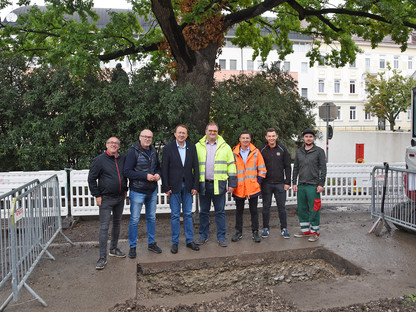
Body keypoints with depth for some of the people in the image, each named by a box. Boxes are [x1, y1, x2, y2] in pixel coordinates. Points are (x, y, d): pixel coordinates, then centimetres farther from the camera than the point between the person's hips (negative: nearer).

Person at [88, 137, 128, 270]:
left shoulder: (123, 159, 6)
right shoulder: (99, 160, -9)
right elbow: (91, 179, -6)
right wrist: (97, 195, -9)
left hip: (120, 198, 6)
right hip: (106, 199, -5)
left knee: (117, 223, 16)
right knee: (104, 227, -5)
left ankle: (114, 249, 32)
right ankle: (103, 257, 2)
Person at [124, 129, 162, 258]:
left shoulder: (153, 151, 7)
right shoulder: (133, 151, -12)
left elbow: (158, 166, 19)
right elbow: (127, 172, -16)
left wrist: (158, 174, -4)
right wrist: (145, 176, -22)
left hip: (152, 191, 6)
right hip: (137, 191, -6)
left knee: (151, 218, 15)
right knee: (134, 220, 2)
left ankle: (151, 243, 30)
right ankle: (132, 247, 16)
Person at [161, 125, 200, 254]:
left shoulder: (192, 148, 5)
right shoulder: (168, 148, -2)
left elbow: (196, 168, 5)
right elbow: (164, 169, -3)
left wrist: (195, 186, -1)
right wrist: (166, 187, -8)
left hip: (188, 186, 2)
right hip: (174, 186, -2)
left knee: (188, 214, 9)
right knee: (175, 215, 4)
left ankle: (190, 241, 20)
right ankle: (175, 242, 16)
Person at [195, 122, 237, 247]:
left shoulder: (225, 147, 6)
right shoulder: (198, 147, 7)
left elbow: (231, 166, 5)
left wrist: (232, 184, -1)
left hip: (219, 184, -1)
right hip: (203, 184, 1)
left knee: (220, 212, 4)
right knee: (203, 212, 10)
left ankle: (221, 237, 15)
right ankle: (203, 235, 23)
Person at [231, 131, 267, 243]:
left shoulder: (256, 152, 2)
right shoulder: (234, 153, 2)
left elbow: (262, 169, 4)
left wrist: (258, 182, -3)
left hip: (253, 187, -1)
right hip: (239, 188, 1)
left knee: (254, 210, 7)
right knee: (239, 211, 11)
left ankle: (255, 232, 18)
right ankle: (238, 232, 23)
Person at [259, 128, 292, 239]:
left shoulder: (282, 149, 3)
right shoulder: (262, 150, 3)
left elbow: (287, 166, 4)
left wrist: (287, 182, -2)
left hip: (280, 184, 0)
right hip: (266, 184, 0)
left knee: (282, 207, 4)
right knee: (266, 207, 8)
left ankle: (284, 228, 16)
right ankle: (266, 228, 19)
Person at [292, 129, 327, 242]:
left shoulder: (319, 151, 0)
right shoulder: (299, 151, 13)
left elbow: (323, 168, -3)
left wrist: (321, 184, -10)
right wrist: (294, 183, 10)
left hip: (313, 186, -5)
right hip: (301, 186, 5)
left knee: (314, 210, -1)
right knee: (302, 209, 10)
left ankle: (314, 232, 10)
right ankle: (305, 230, 22)